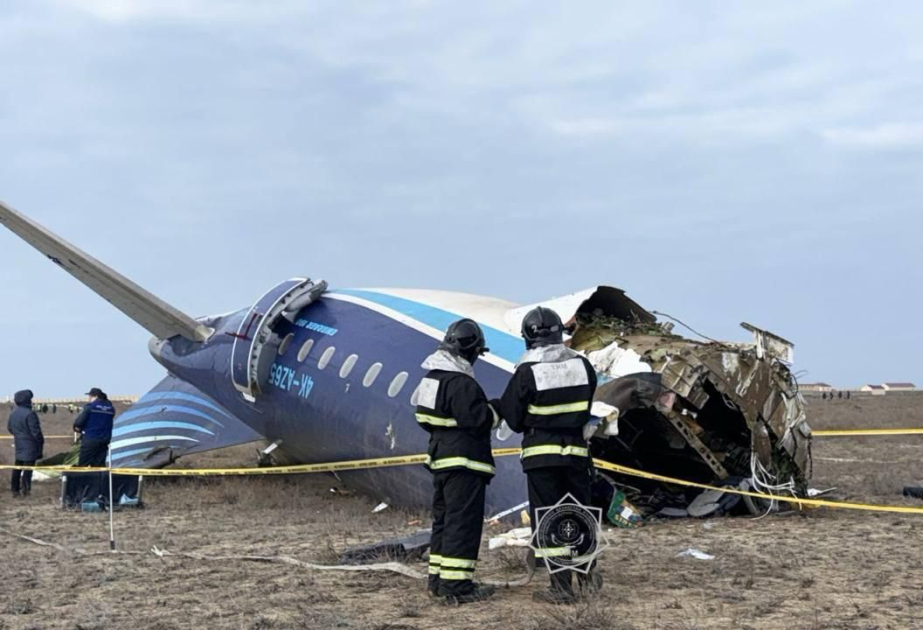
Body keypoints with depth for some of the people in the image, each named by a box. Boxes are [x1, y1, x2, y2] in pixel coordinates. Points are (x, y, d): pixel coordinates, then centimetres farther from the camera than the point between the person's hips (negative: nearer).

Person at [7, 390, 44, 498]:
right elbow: (35, 431, -20)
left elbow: (9, 428, 17)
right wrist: (41, 441, -6)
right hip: (30, 445, -8)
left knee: (17, 467, 13)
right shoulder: (29, 414, -21)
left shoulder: (13, 413, 5)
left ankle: (15, 489, 16)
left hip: (18, 444, 8)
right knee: (28, 466, -2)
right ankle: (25, 488, -6)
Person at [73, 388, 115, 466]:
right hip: (104, 441, 6)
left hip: (90, 440, -6)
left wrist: (78, 428, 10)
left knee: (82, 466, -1)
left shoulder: (90, 406, -8)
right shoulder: (111, 408, 9)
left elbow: (78, 424, -10)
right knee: (100, 465, 7)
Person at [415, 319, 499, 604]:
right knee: (463, 522, -7)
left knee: (443, 519, 16)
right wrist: (495, 410, -3)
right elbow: (479, 420, -23)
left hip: (441, 459, 10)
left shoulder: (432, 377, 11)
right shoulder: (461, 383, -21)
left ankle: (438, 578, 23)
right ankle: (456, 584, -7)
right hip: (464, 463, -10)